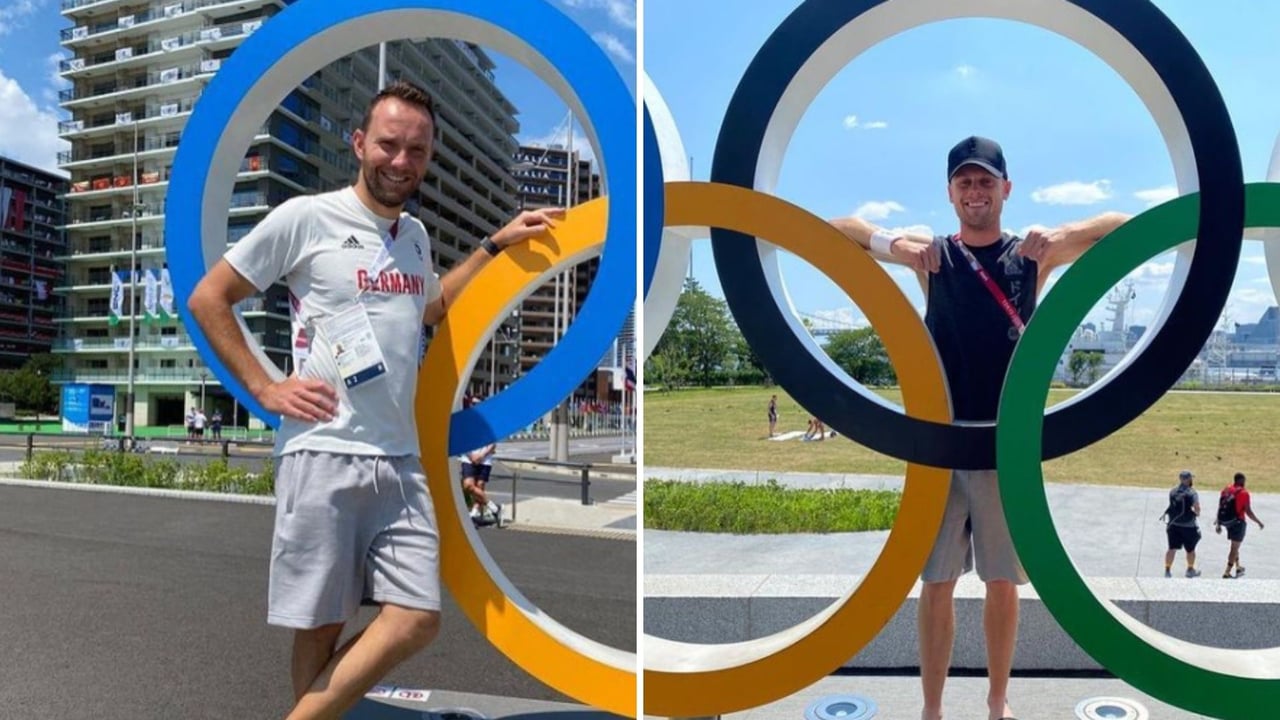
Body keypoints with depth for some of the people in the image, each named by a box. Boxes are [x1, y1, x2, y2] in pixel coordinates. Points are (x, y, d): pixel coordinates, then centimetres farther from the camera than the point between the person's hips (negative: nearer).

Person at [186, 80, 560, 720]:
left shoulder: (415, 235, 16)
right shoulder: (305, 217, -3)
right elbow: (207, 299, 2)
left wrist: (498, 243, 27)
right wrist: (265, 389, -6)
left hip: (401, 460, 6)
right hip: (323, 455, -5)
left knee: (416, 621, -1)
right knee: (321, 626, 3)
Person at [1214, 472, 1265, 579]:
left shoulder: (1225, 490, 6)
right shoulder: (1243, 493, -12)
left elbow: (1220, 508, 9)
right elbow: (1248, 512, -13)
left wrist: (1218, 523, 15)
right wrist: (1259, 522, 0)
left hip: (1226, 521, 6)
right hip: (1237, 522, -6)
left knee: (1235, 545, 25)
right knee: (1235, 547, 1)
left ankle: (1238, 566, 34)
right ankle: (1227, 572, 0)